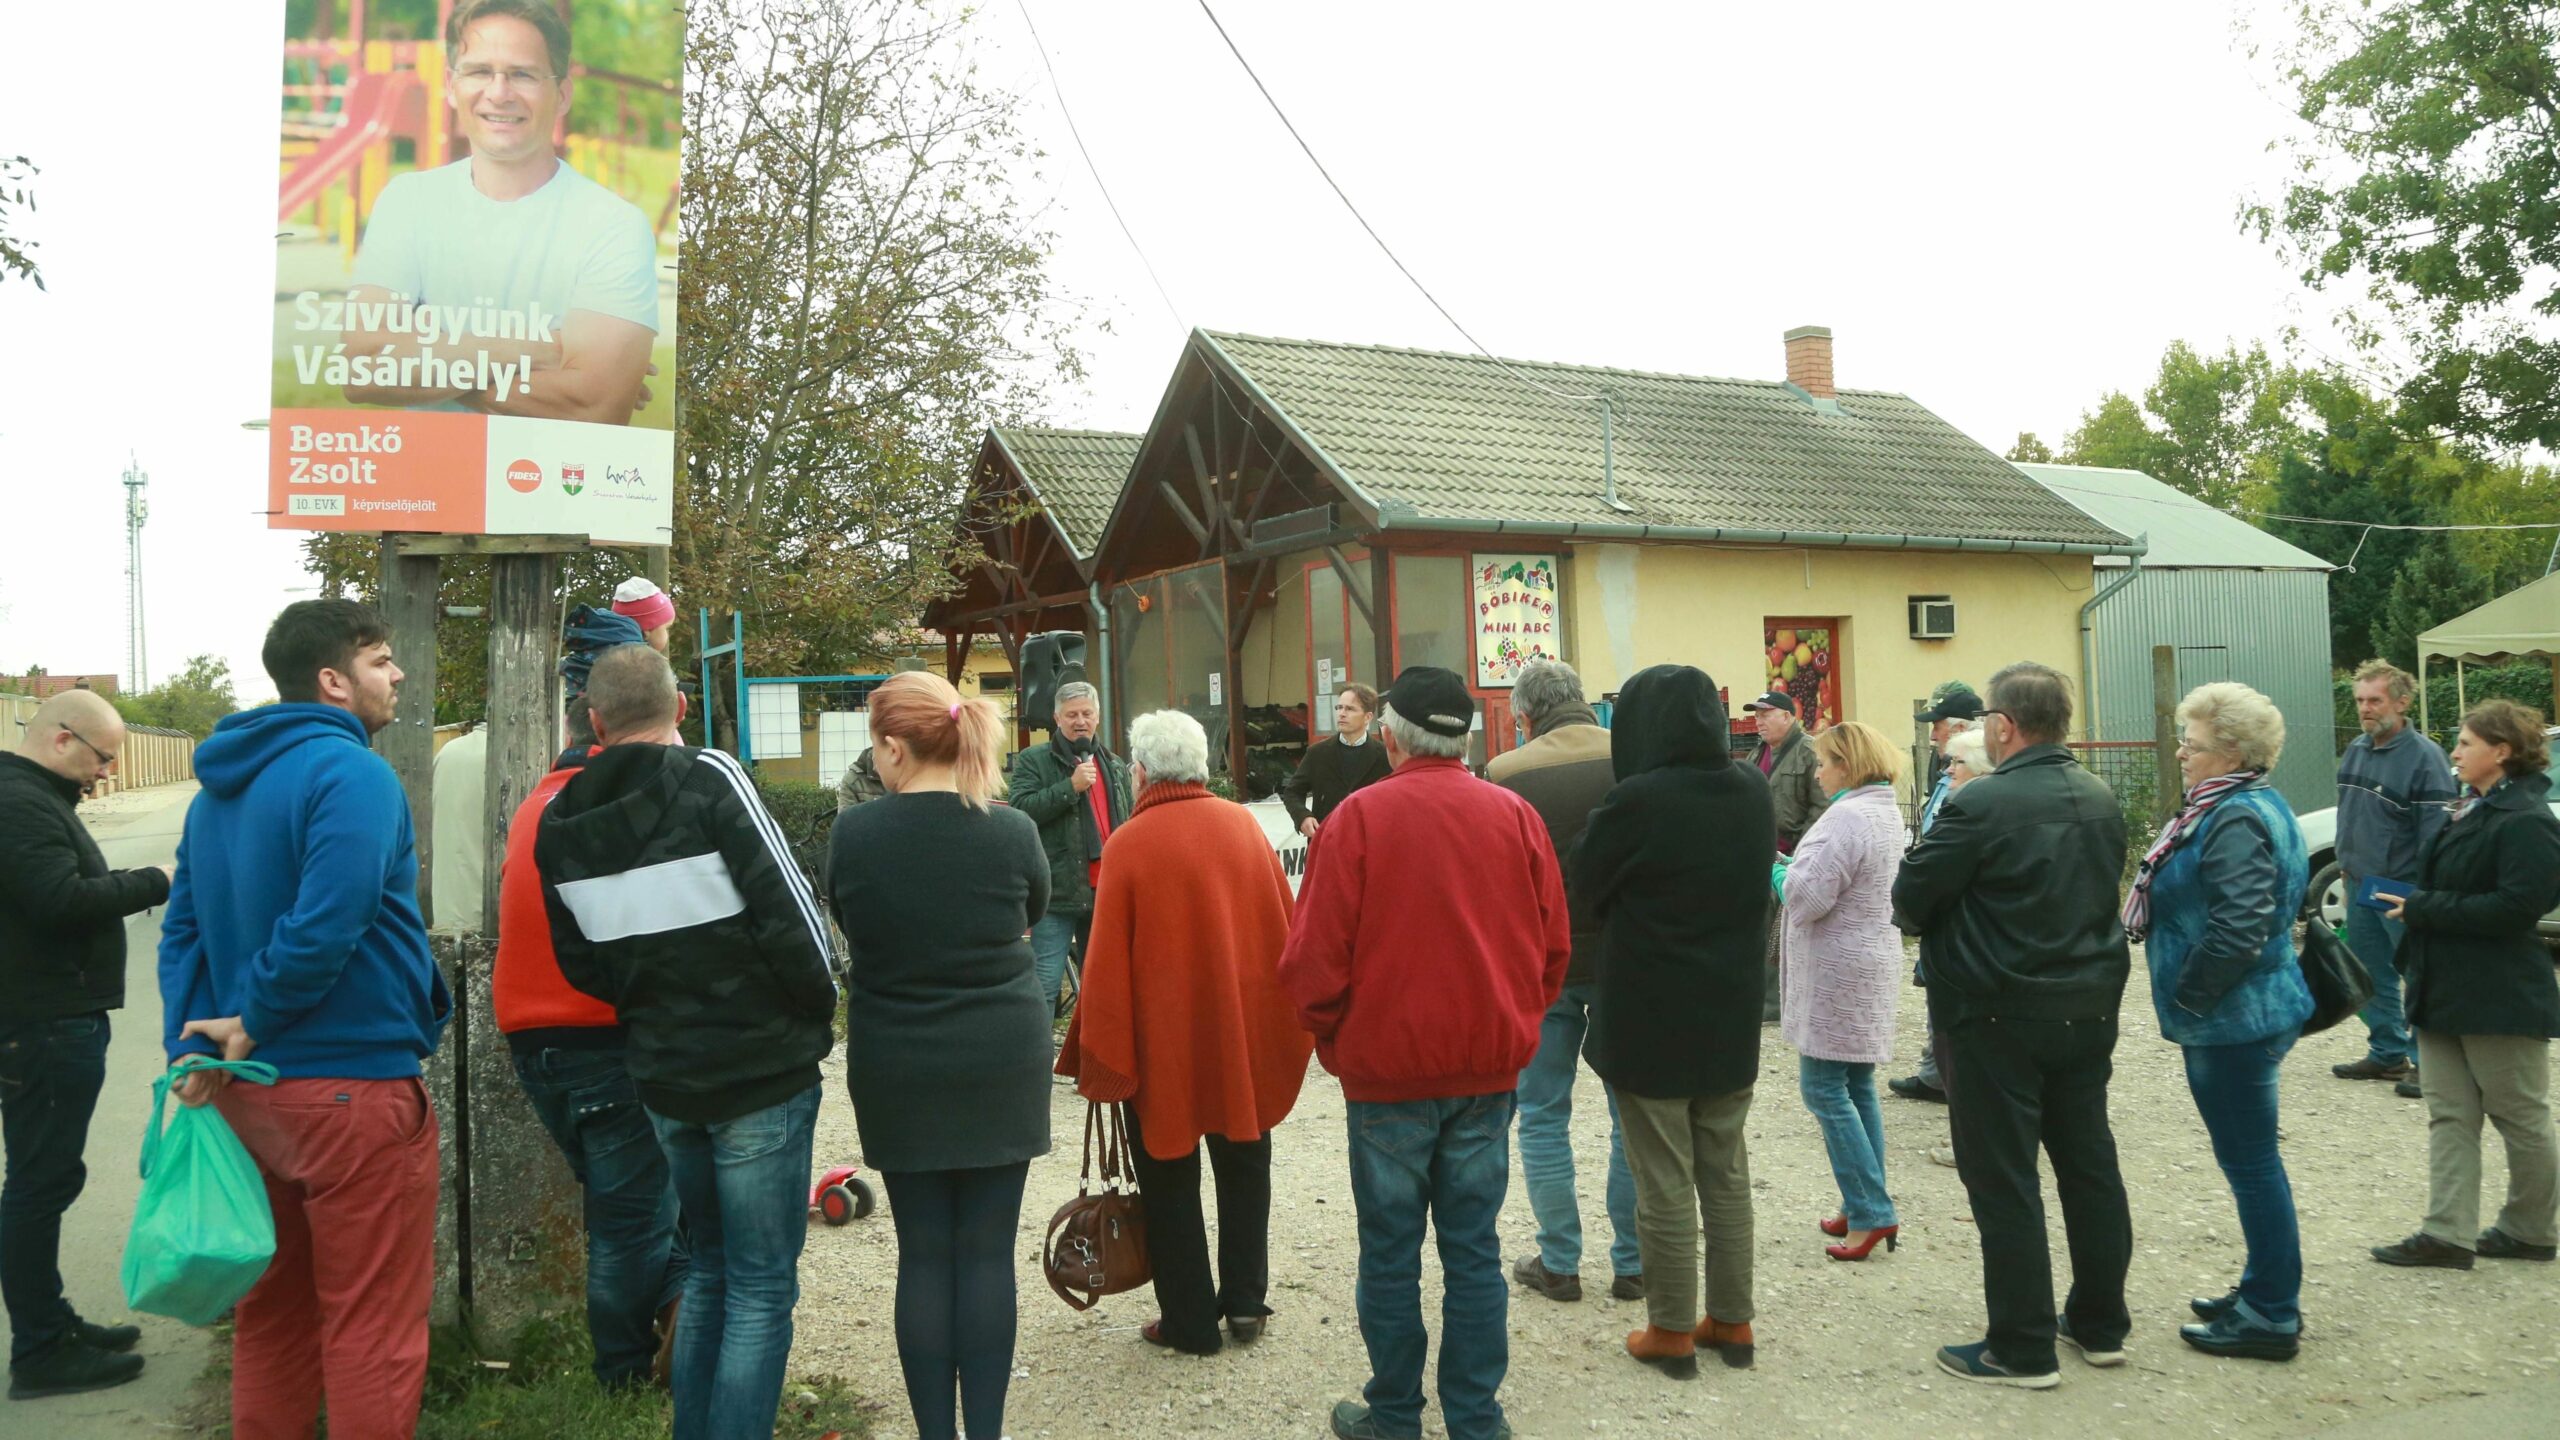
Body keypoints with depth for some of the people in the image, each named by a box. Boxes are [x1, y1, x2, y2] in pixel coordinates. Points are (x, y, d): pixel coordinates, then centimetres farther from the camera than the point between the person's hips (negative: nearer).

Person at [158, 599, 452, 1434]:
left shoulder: (222, 786, 13)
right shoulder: (351, 774, -15)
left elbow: (183, 927, 11)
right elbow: (325, 928, -25)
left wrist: (191, 1045, 3)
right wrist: (252, 1026, -11)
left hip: (247, 1091, 9)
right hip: (354, 1085, -9)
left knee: (272, 1312, 20)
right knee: (372, 1330, 1)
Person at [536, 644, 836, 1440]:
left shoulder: (559, 824, 2)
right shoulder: (709, 780, -15)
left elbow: (582, 968, 6)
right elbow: (791, 917, -16)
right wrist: (818, 1015, -1)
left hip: (662, 1077, 6)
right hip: (762, 1073, -6)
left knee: (707, 1266, 23)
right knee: (762, 1285, 4)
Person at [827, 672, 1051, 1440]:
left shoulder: (853, 833, -10)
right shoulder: (1013, 831, -9)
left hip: (896, 1073, 0)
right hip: (1002, 1063, 0)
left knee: (924, 1254, 10)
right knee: (987, 1253, 7)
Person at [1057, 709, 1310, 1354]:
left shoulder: (1128, 844, -14)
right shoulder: (1244, 825, -2)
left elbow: (1107, 961, -13)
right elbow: (1283, 931, 4)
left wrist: (1100, 1059, -5)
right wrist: (1286, 1028, 14)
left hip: (1164, 1041, -4)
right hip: (1247, 1036, 4)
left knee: (1169, 1180, 11)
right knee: (1243, 1166, 20)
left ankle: (1190, 1320, 17)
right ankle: (1245, 1301, 25)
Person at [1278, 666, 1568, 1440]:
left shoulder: (1360, 817, -11)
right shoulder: (1515, 815, -1)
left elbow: (1314, 956, -10)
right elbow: (1553, 944, 4)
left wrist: (1334, 1038, 6)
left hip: (1386, 1067, -3)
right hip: (1490, 1066, 3)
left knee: (1390, 1254, 9)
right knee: (1473, 1250, 12)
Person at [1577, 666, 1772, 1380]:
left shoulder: (1637, 800, -21)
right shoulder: (1753, 792, -2)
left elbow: (1585, 884, -6)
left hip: (1649, 1020, -5)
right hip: (1731, 1018, 6)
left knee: (1665, 1182, 6)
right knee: (1727, 1173, 16)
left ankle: (1672, 1331, 17)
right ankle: (1732, 1321, 26)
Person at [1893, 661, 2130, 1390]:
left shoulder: (1981, 804, -20)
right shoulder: (2101, 799, 4)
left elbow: (1911, 900, -14)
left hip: (2000, 1015, -7)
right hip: (2090, 1006, 7)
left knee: (2004, 1181, 2)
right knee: (2089, 1162, 17)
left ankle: (2023, 1348, 8)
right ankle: (2100, 1323, 29)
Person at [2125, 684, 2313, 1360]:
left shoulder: (2237, 820, -20)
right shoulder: (2249, 806, 13)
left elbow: (2238, 928, -28)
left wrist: (2187, 996, -16)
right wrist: (2190, 999, 18)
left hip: (2235, 1022, -11)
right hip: (2244, 1015, 11)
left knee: (2250, 1160, -1)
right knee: (2249, 1158, 18)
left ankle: (2272, 1316, 9)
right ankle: (2265, 1291, 30)